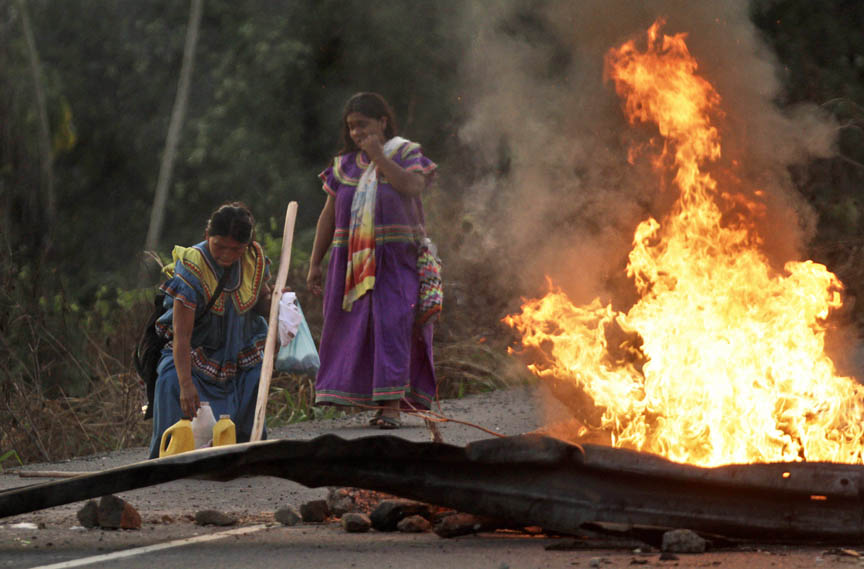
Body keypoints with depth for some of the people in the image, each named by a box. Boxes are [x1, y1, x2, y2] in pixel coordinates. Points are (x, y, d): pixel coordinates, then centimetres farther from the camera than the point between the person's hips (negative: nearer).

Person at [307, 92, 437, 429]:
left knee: (392, 324, -13)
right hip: (352, 260, 4)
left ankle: (392, 405, -18)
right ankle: (377, 402, 6)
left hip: (395, 259, -4)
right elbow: (328, 216, 13)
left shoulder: (405, 155, 3)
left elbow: (412, 187, -18)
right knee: (354, 329, 0)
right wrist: (315, 263, 10)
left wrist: (379, 157, -14)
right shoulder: (344, 166, 12)